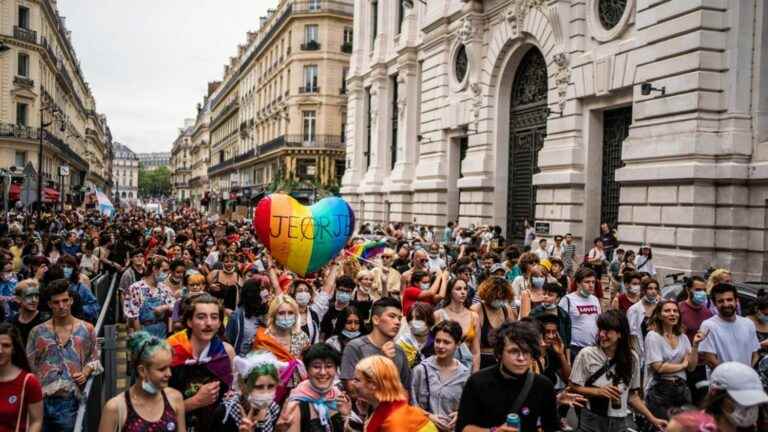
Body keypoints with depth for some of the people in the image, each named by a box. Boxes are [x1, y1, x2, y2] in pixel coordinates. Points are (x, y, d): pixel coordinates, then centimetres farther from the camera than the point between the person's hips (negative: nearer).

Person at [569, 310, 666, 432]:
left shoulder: (632, 358, 1)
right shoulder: (586, 354, -8)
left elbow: (633, 395, 8)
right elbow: (574, 388, -6)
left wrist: (652, 419, 4)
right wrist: (598, 391, -19)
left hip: (622, 421, 2)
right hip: (592, 421, -2)